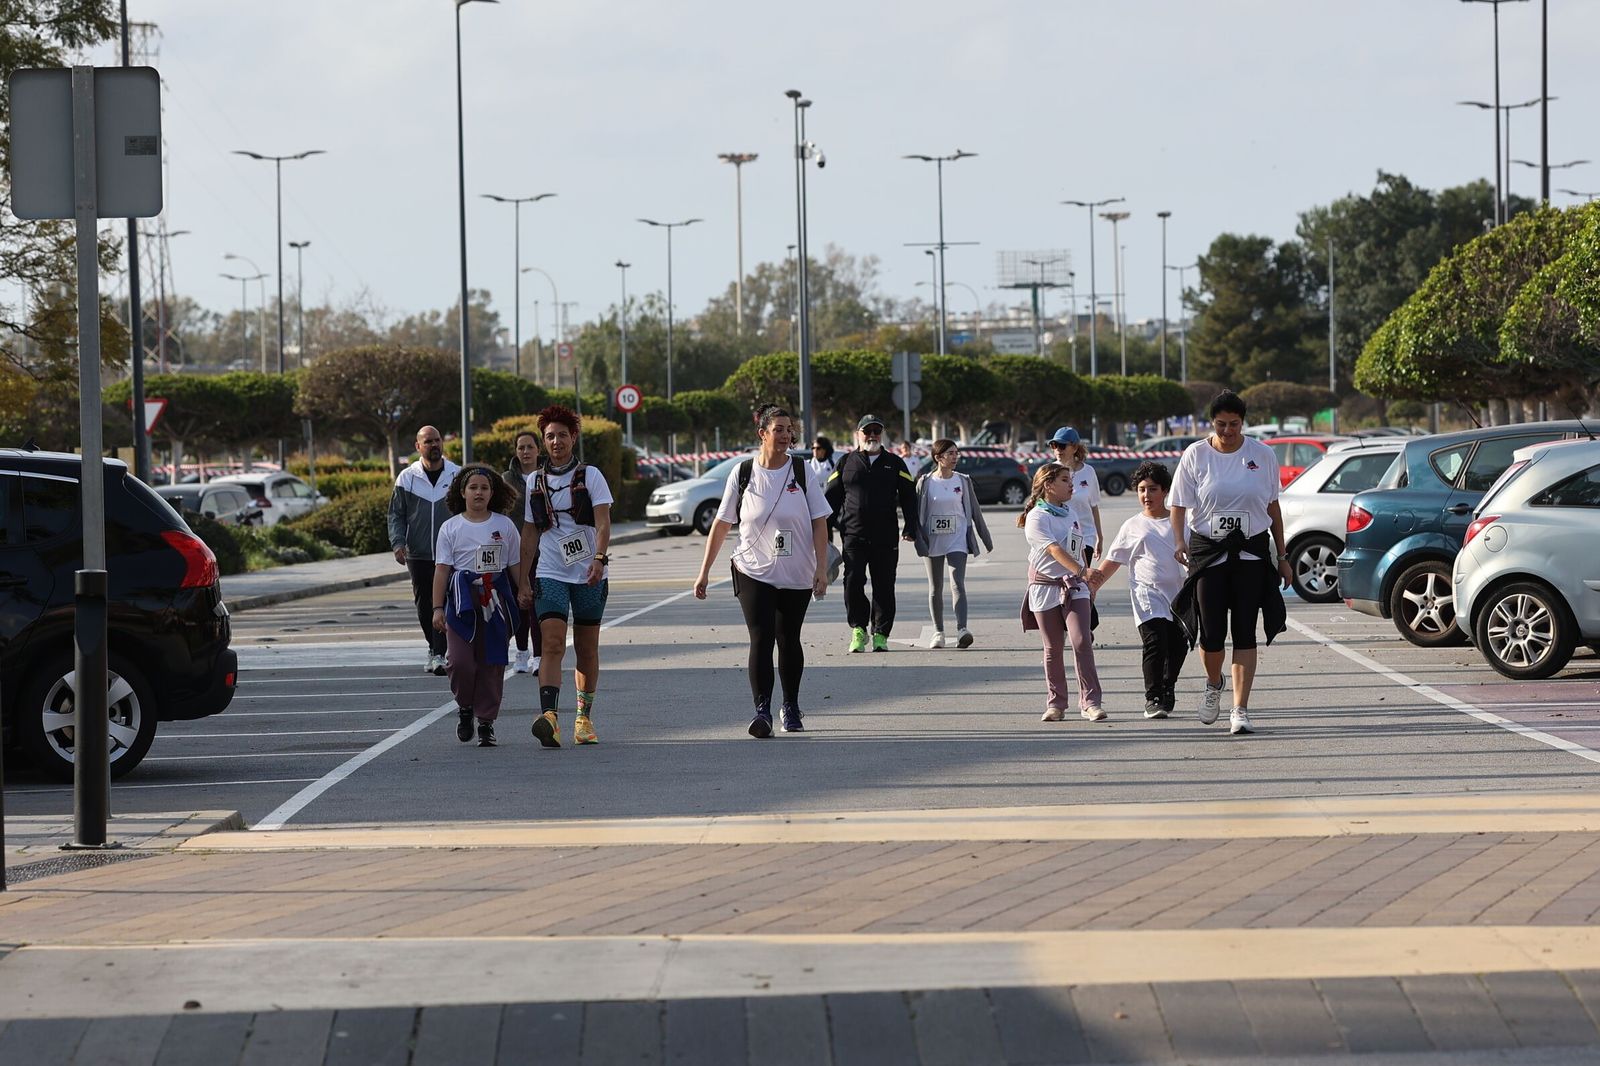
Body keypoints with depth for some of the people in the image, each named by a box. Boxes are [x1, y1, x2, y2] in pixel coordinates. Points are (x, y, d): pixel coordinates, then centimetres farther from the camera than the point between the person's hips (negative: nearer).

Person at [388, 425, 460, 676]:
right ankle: (435, 649, 24)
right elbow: (396, 514, 7)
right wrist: (397, 543, -7)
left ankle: (439, 655, -14)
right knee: (424, 605, 8)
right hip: (418, 555, 2)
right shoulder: (406, 478, 5)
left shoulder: (457, 476, 3)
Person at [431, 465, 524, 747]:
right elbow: (442, 569, 1)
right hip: (462, 599, -1)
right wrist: (438, 608, -4)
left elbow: (515, 566, 10)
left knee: (492, 663, 1)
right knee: (460, 661, -10)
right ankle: (465, 708, 16)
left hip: (496, 598, 1)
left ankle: (486, 722, 10)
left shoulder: (504, 525, 5)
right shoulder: (451, 528, 3)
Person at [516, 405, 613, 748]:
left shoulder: (590, 476, 2)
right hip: (549, 575, 1)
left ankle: (584, 718, 19)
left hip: (589, 576, -1)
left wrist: (599, 558, -26)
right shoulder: (535, 481, 10)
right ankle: (549, 717, -29)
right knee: (552, 645, -16)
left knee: (586, 650, 7)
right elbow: (529, 534, 14)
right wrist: (524, 582, 11)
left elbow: (603, 522, -9)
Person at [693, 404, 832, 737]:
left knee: (789, 641, 11)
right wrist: (704, 571, 4)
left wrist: (821, 568, -8)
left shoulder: (802, 471, 0)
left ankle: (791, 708, 26)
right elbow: (721, 524, 4)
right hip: (753, 572, -1)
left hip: (797, 574, 1)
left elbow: (819, 522, 0)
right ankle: (762, 711, -19)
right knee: (761, 638, -14)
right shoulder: (742, 473, -1)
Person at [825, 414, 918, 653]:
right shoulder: (846, 463, 11)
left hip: (886, 537, 1)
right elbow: (832, 498, 11)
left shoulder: (895, 464, 12)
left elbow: (908, 497, 12)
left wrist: (910, 528, 0)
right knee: (853, 582, -11)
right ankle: (858, 630, 2)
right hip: (854, 536, -1)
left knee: (884, 587, 1)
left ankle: (880, 634, 9)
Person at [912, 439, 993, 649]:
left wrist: (986, 539, 12)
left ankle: (962, 629, -27)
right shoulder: (925, 483, 0)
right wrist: (919, 542, -9)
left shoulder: (963, 481, 4)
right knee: (935, 589, 7)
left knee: (957, 584, -15)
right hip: (933, 542, 1)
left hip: (957, 540, -1)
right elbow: (917, 514, 1)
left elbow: (975, 511, 10)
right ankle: (938, 633, 17)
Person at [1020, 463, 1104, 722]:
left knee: (1082, 641, -11)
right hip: (1046, 586, -4)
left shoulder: (1070, 514, 12)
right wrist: (1082, 570, -36)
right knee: (1053, 649, 4)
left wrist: (1087, 581, 21)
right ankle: (1056, 703, 15)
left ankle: (1090, 702, -12)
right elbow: (1055, 550, -24)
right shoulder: (1037, 517, -11)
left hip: (1073, 585, 4)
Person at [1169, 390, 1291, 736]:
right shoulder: (1195, 455, 0)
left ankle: (1240, 710, -4)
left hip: (1251, 551, 1)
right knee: (1211, 633, -5)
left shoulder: (1262, 455, 4)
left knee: (1244, 633, -5)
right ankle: (1213, 685, 28)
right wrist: (1179, 541, -18)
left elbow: (1273, 508, 11)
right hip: (1207, 551, -1)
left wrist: (1281, 557, 11)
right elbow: (1179, 504, 0)